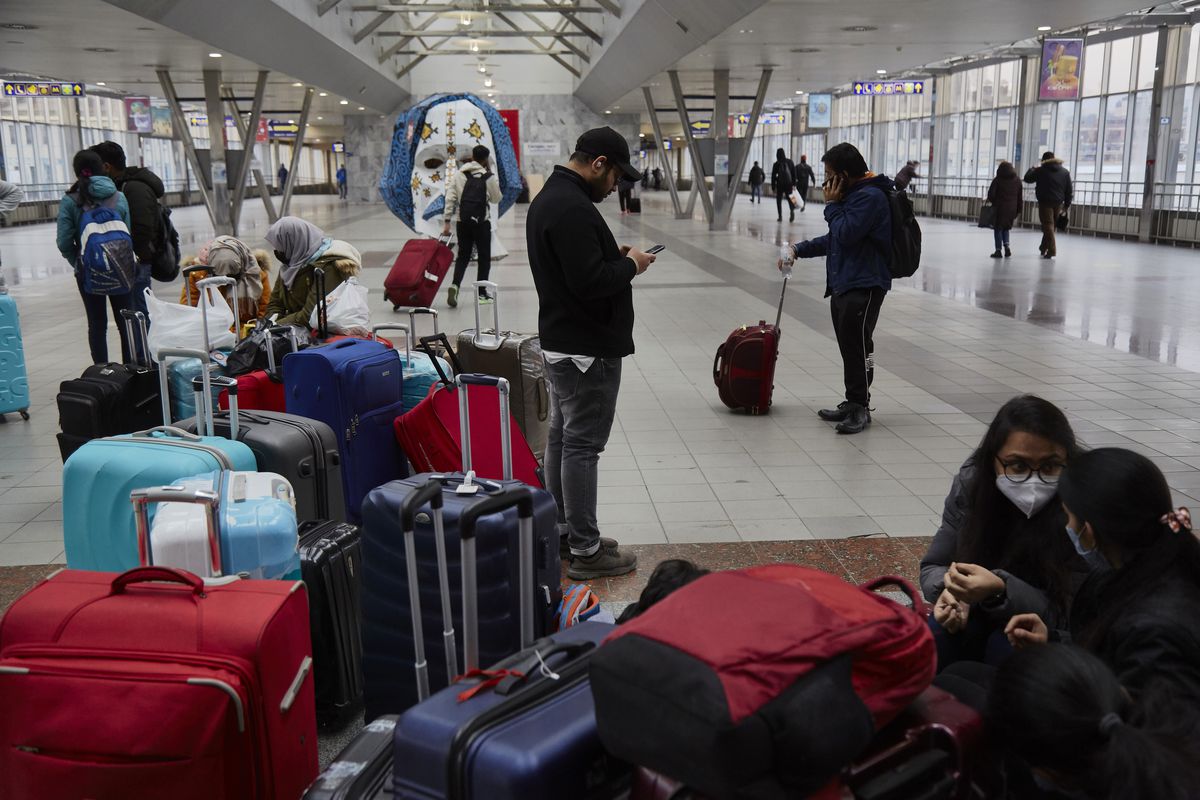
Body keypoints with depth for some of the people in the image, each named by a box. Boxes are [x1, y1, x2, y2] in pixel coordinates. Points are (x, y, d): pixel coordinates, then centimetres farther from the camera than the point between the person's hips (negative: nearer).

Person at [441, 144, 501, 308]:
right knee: (484, 257, 10)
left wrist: (447, 221, 1)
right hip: (482, 222, -3)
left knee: (463, 255, 12)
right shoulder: (489, 177, -6)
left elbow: (450, 198, -2)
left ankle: (455, 284, -11)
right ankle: (481, 292, 11)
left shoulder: (458, 174, 2)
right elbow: (496, 199, 5)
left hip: (463, 222, 3)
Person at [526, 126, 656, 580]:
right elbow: (590, 281, -27)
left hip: (560, 341, 11)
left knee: (562, 437, 16)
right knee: (583, 445, -5)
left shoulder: (550, 197, 13)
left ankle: (562, 530, 28)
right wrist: (630, 264, -11)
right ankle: (585, 551, 2)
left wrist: (615, 256, 9)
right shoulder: (573, 209, -22)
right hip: (588, 348, -11)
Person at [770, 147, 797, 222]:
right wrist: (794, 184, 8)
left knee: (779, 200, 10)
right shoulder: (790, 162, 2)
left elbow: (773, 176, -2)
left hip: (780, 184, -2)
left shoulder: (776, 164, -4)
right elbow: (794, 173, 3)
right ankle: (792, 210, -18)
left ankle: (780, 216, 1)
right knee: (789, 198, 12)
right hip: (789, 184, 2)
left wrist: (773, 187, 5)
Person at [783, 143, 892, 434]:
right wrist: (799, 250, 16)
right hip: (842, 284, 10)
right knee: (848, 346, 12)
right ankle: (852, 404, 20)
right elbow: (833, 239, 25)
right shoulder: (852, 195, 18)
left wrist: (832, 205, -7)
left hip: (864, 286, -10)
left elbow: (845, 234, -21)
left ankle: (860, 408, 2)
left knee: (858, 345, -6)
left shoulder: (870, 197, -14)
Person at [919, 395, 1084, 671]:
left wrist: (1000, 591, -41)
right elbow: (933, 567, -4)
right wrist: (951, 591, -28)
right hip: (983, 617, 3)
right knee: (939, 634, -26)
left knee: (1005, 646, -31)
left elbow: (1069, 614, -23)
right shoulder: (973, 482, -13)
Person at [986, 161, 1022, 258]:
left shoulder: (997, 180, -7)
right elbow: (1019, 197, 8)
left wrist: (992, 201, 11)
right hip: (1012, 209, 4)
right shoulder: (1017, 181, 7)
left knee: (998, 228, 4)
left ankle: (998, 250, 1)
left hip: (999, 208, -4)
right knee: (1006, 228, 18)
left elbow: (991, 194, -11)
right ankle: (1006, 246, -1)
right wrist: (1018, 210, 12)